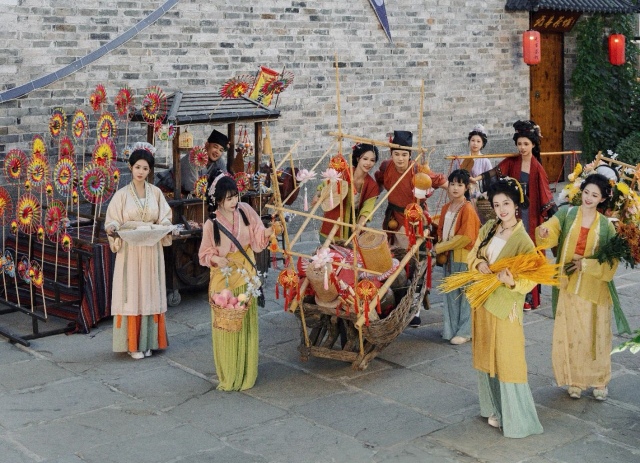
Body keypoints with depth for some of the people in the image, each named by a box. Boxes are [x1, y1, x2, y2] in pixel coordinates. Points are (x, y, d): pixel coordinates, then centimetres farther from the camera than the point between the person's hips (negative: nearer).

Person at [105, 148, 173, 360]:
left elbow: (164, 218, 7)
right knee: (131, 295, 0)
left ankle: (147, 341, 15)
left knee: (150, 293, 6)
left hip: (151, 250, 2)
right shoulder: (122, 194, -2)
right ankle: (132, 344, 7)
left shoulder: (156, 192, 5)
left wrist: (165, 226, -14)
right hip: (130, 250, -2)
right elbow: (113, 221, -2)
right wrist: (113, 229, -24)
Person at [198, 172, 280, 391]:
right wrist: (216, 259, -25)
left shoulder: (245, 211, -6)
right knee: (226, 326, 3)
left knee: (246, 323, 9)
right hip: (223, 278, -3)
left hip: (245, 275, 3)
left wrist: (269, 231, -21)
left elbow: (257, 236, -1)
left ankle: (246, 373, 23)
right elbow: (205, 253, -4)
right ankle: (228, 376, 17)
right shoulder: (211, 224, -13)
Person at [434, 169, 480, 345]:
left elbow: (465, 237, -19)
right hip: (449, 257, 7)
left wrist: (440, 247, -14)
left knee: (464, 294, 1)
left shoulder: (468, 209, -14)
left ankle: (465, 331, 11)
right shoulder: (446, 208, 9)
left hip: (464, 258, -7)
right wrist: (441, 246, -4)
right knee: (451, 294, 14)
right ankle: (452, 328, 26)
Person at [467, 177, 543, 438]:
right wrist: (479, 264, -10)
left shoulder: (522, 240, -15)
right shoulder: (488, 229, 3)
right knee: (487, 356, 15)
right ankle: (495, 409, 31)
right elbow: (473, 255, 11)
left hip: (505, 306, -6)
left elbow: (531, 278, -15)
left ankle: (516, 419, 11)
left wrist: (512, 282, -34)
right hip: (482, 301, 6)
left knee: (507, 360, -1)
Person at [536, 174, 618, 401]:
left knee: (595, 335, 7)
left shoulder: (606, 225, 0)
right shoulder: (566, 213, -1)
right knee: (569, 334, 7)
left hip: (594, 288, 0)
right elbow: (551, 231, -18)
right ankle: (575, 380, 22)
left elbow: (612, 260, -3)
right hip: (568, 286, 0)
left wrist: (586, 264, -13)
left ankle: (599, 381, 24)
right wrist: (543, 232, -40)